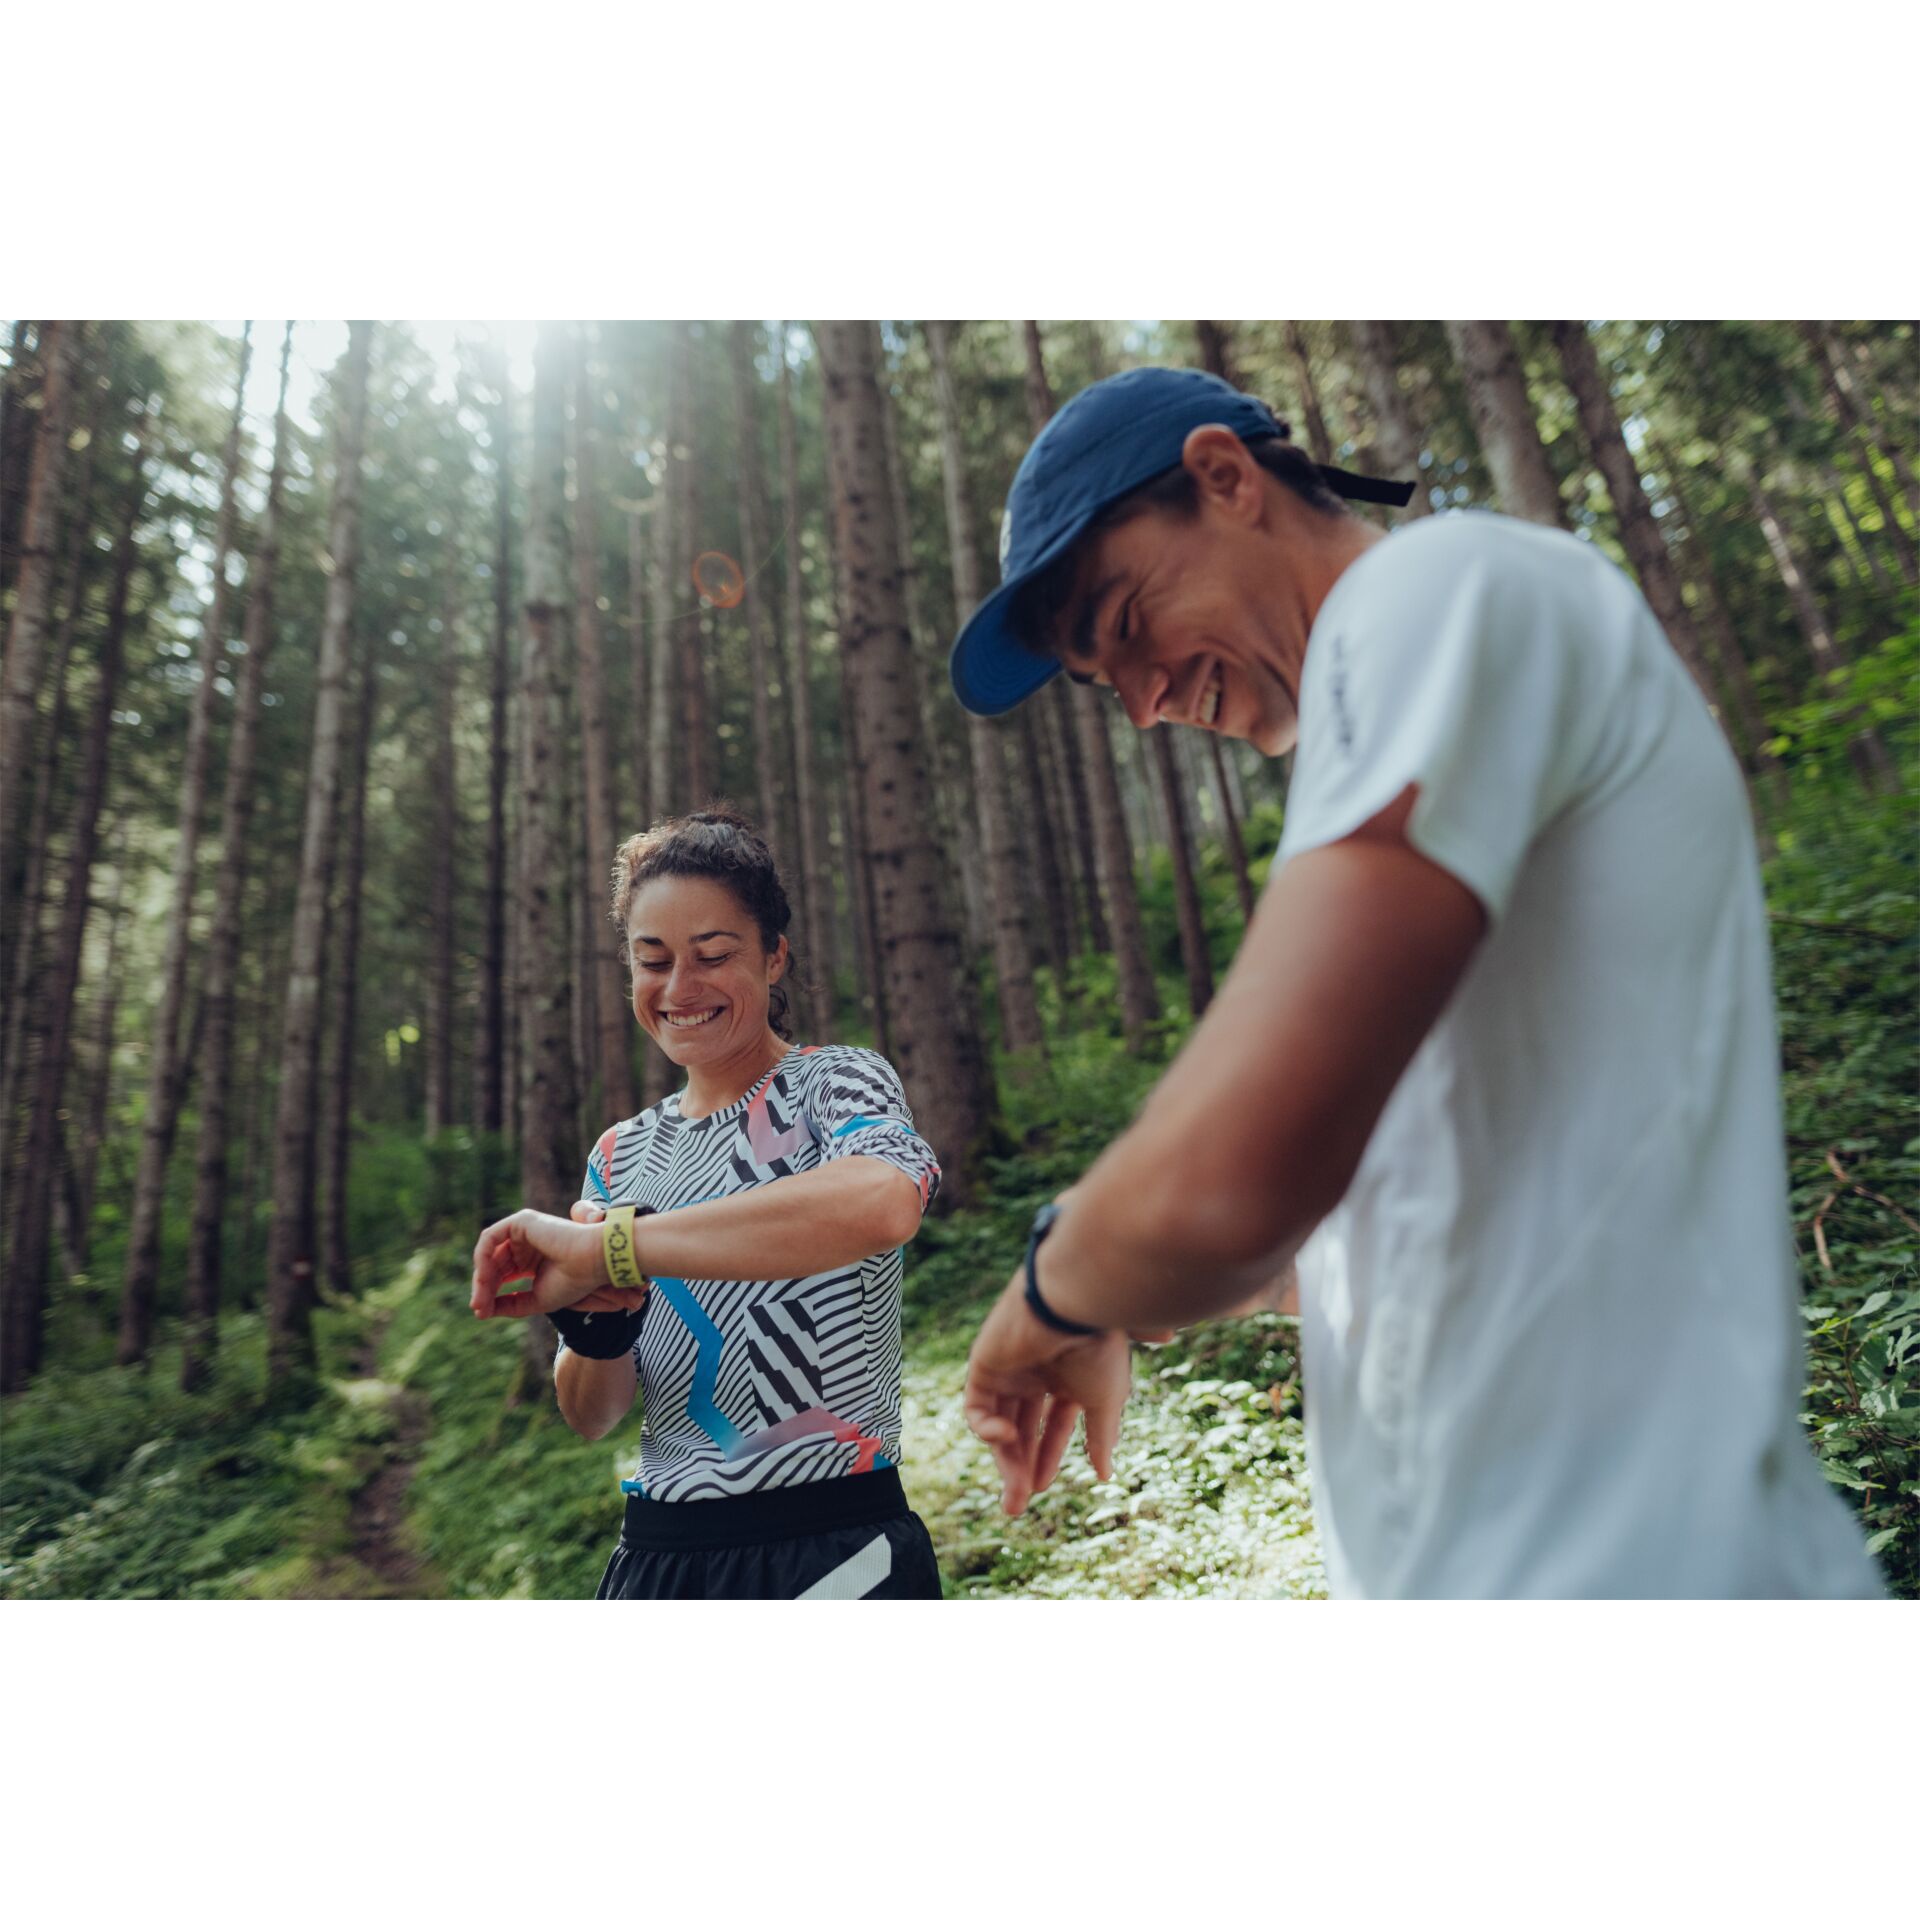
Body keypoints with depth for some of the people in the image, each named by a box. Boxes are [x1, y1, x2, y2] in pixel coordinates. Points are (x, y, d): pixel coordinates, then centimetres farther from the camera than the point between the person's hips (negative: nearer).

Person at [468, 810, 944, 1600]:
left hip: (831, 1555, -5)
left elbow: (881, 1203, -37)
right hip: (654, 1556, 5)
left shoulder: (835, 1083, -10)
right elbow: (591, 1416, 7)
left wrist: (605, 1250, -33)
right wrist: (598, 1323, -15)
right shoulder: (622, 1155, 6)